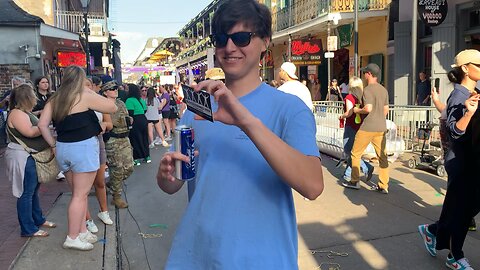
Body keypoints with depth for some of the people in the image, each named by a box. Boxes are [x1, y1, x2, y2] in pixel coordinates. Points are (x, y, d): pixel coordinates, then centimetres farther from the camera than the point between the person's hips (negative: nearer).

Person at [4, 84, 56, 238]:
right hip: (22, 157, -10)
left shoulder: (26, 112, 15)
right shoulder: (16, 113, -15)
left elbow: (35, 131, 21)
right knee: (26, 193, -4)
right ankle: (28, 229, 3)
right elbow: (29, 132, -26)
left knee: (34, 190, 19)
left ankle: (38, 219, 32)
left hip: (32, 157, 10)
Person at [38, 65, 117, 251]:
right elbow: (113, 108, -4)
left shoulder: (54, 100, 9)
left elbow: (42, 125, 6)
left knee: (78, 193, 17)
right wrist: (92, 93, 4)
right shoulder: (85, 97, -9)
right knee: (80, 195, 1)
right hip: (83, 147, -7)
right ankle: (73, 238, 7)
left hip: (62, 148, 7)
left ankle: (82, 231, 24)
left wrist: (54, 145, 11)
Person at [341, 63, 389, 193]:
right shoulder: (384, 90, 11)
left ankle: (355, 181, 15)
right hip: (381, 128, 7)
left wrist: (357, 110, -5)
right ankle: (383, 186, 10)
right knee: (382, 156, 7)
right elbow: (386, 110, 15)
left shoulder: (368, 89, -13)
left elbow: (368, 108, -23)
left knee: (355, 153, 8)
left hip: (367, 128, -7)